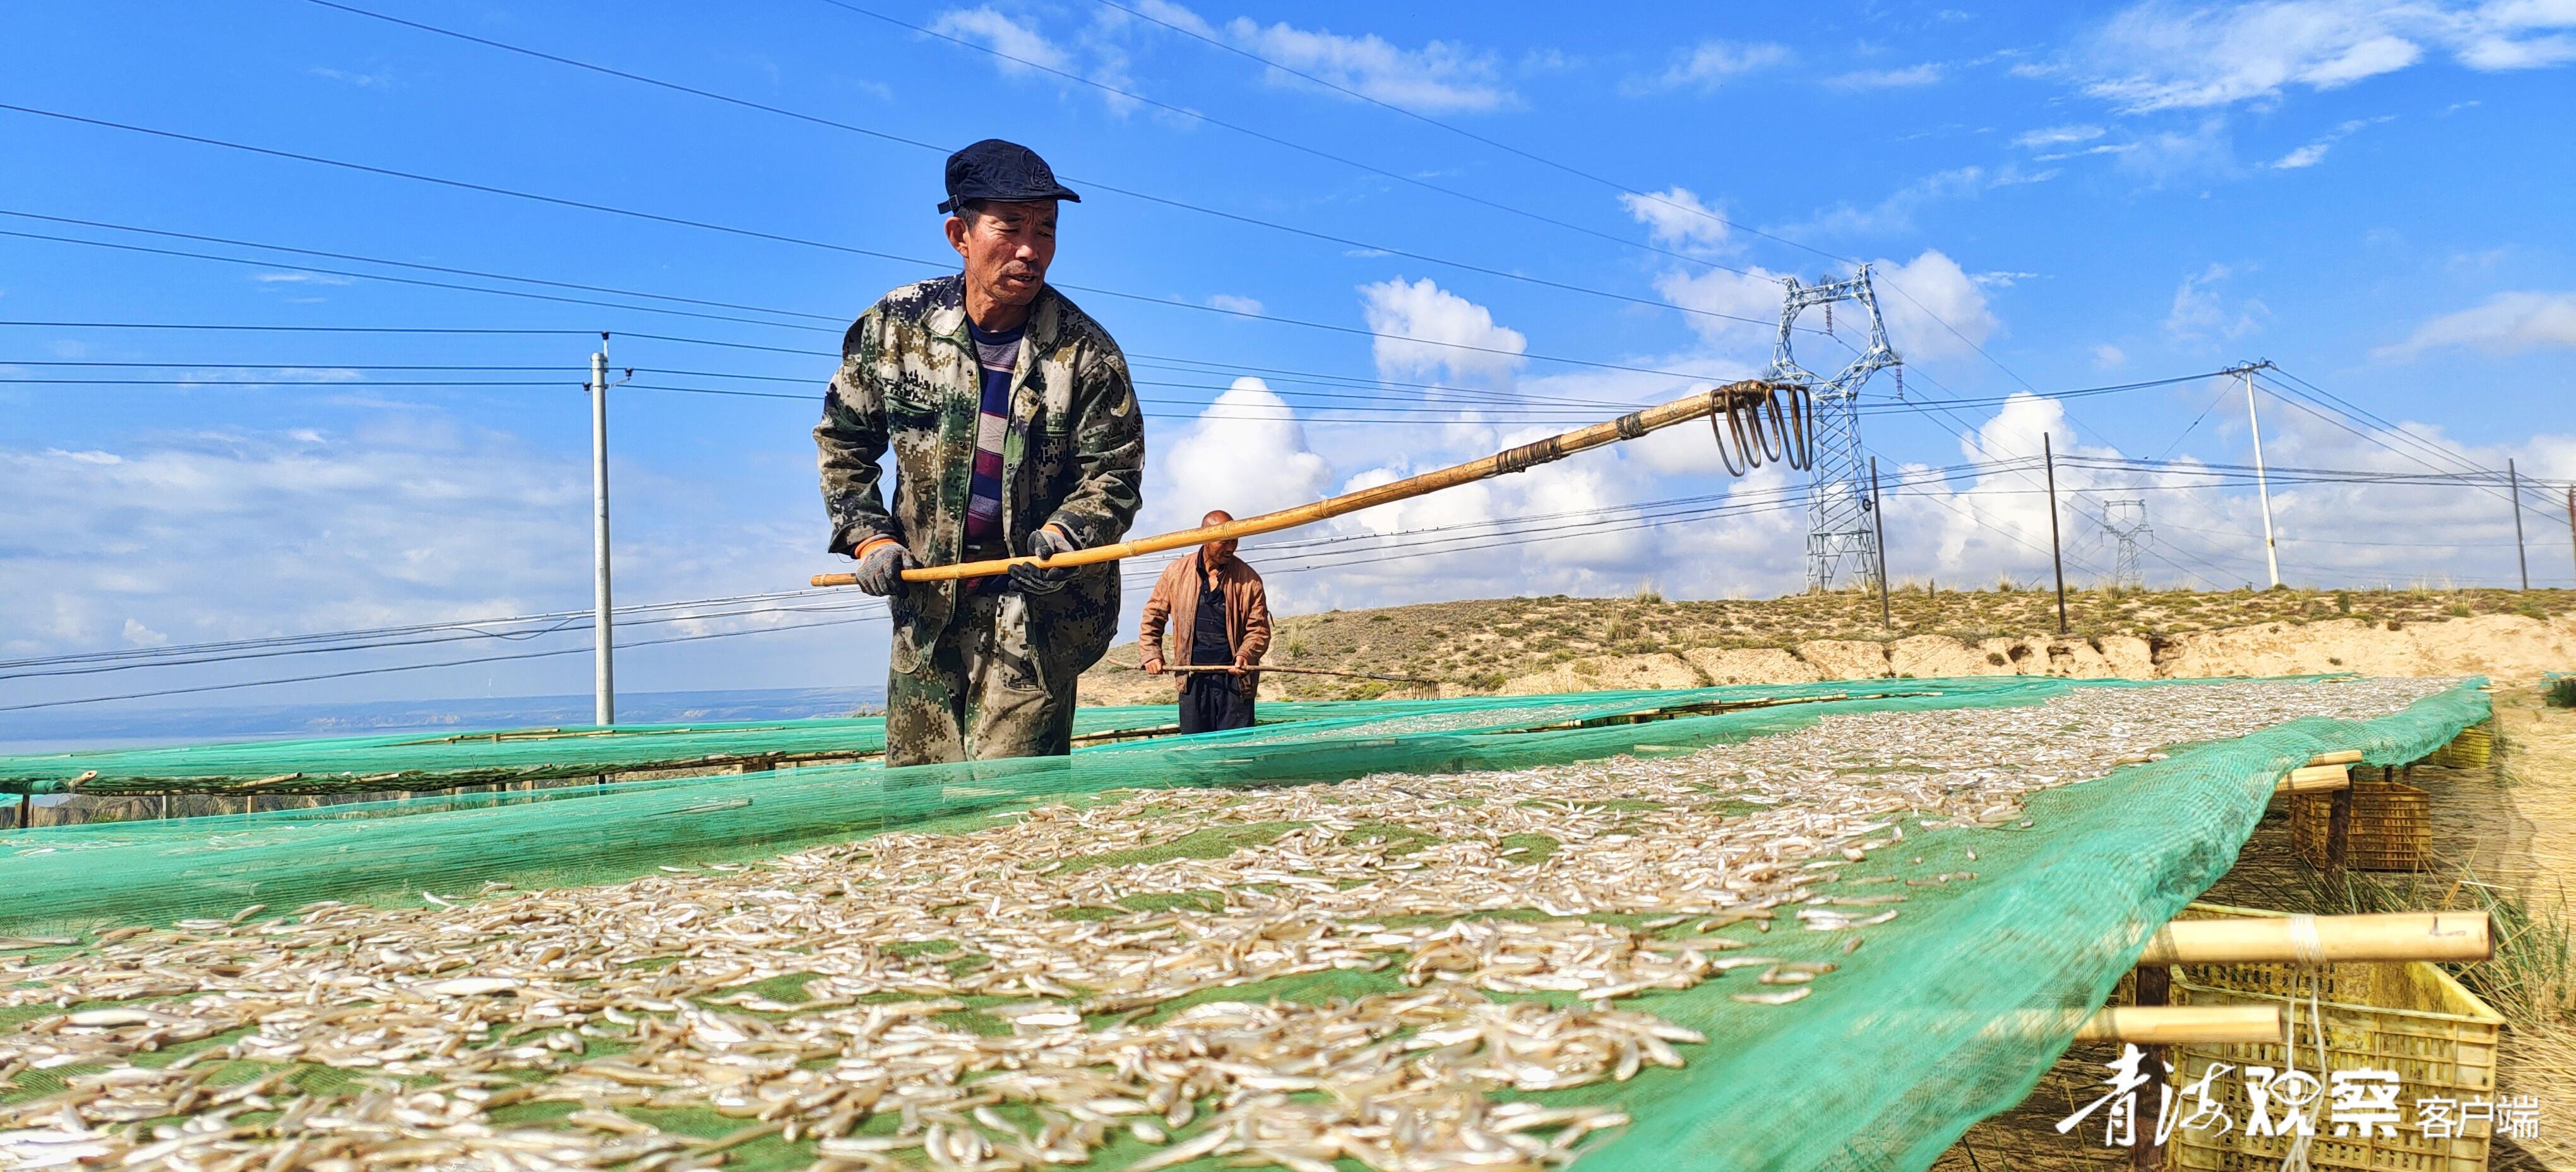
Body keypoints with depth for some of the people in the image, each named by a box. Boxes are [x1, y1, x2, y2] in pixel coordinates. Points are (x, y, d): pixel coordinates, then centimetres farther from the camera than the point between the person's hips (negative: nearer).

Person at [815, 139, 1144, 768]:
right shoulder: (895, 325, -1)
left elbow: (1113, 474, -6)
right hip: (925, 601, 3)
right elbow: (843, 438, 12)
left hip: (1038, 610, -3)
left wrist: (1064, 537, -24)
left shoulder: (1087, 353, -9)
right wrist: (867, 536, 2)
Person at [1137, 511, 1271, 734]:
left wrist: (1246, 655, -19)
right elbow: (1153, 615, 13)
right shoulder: (1177, 572, 3)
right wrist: (1150, 654, 2)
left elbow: (1259, 628, -1)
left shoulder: (1248, 579, -1)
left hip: (1235, 676, -1)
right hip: (1193, 679, 1)